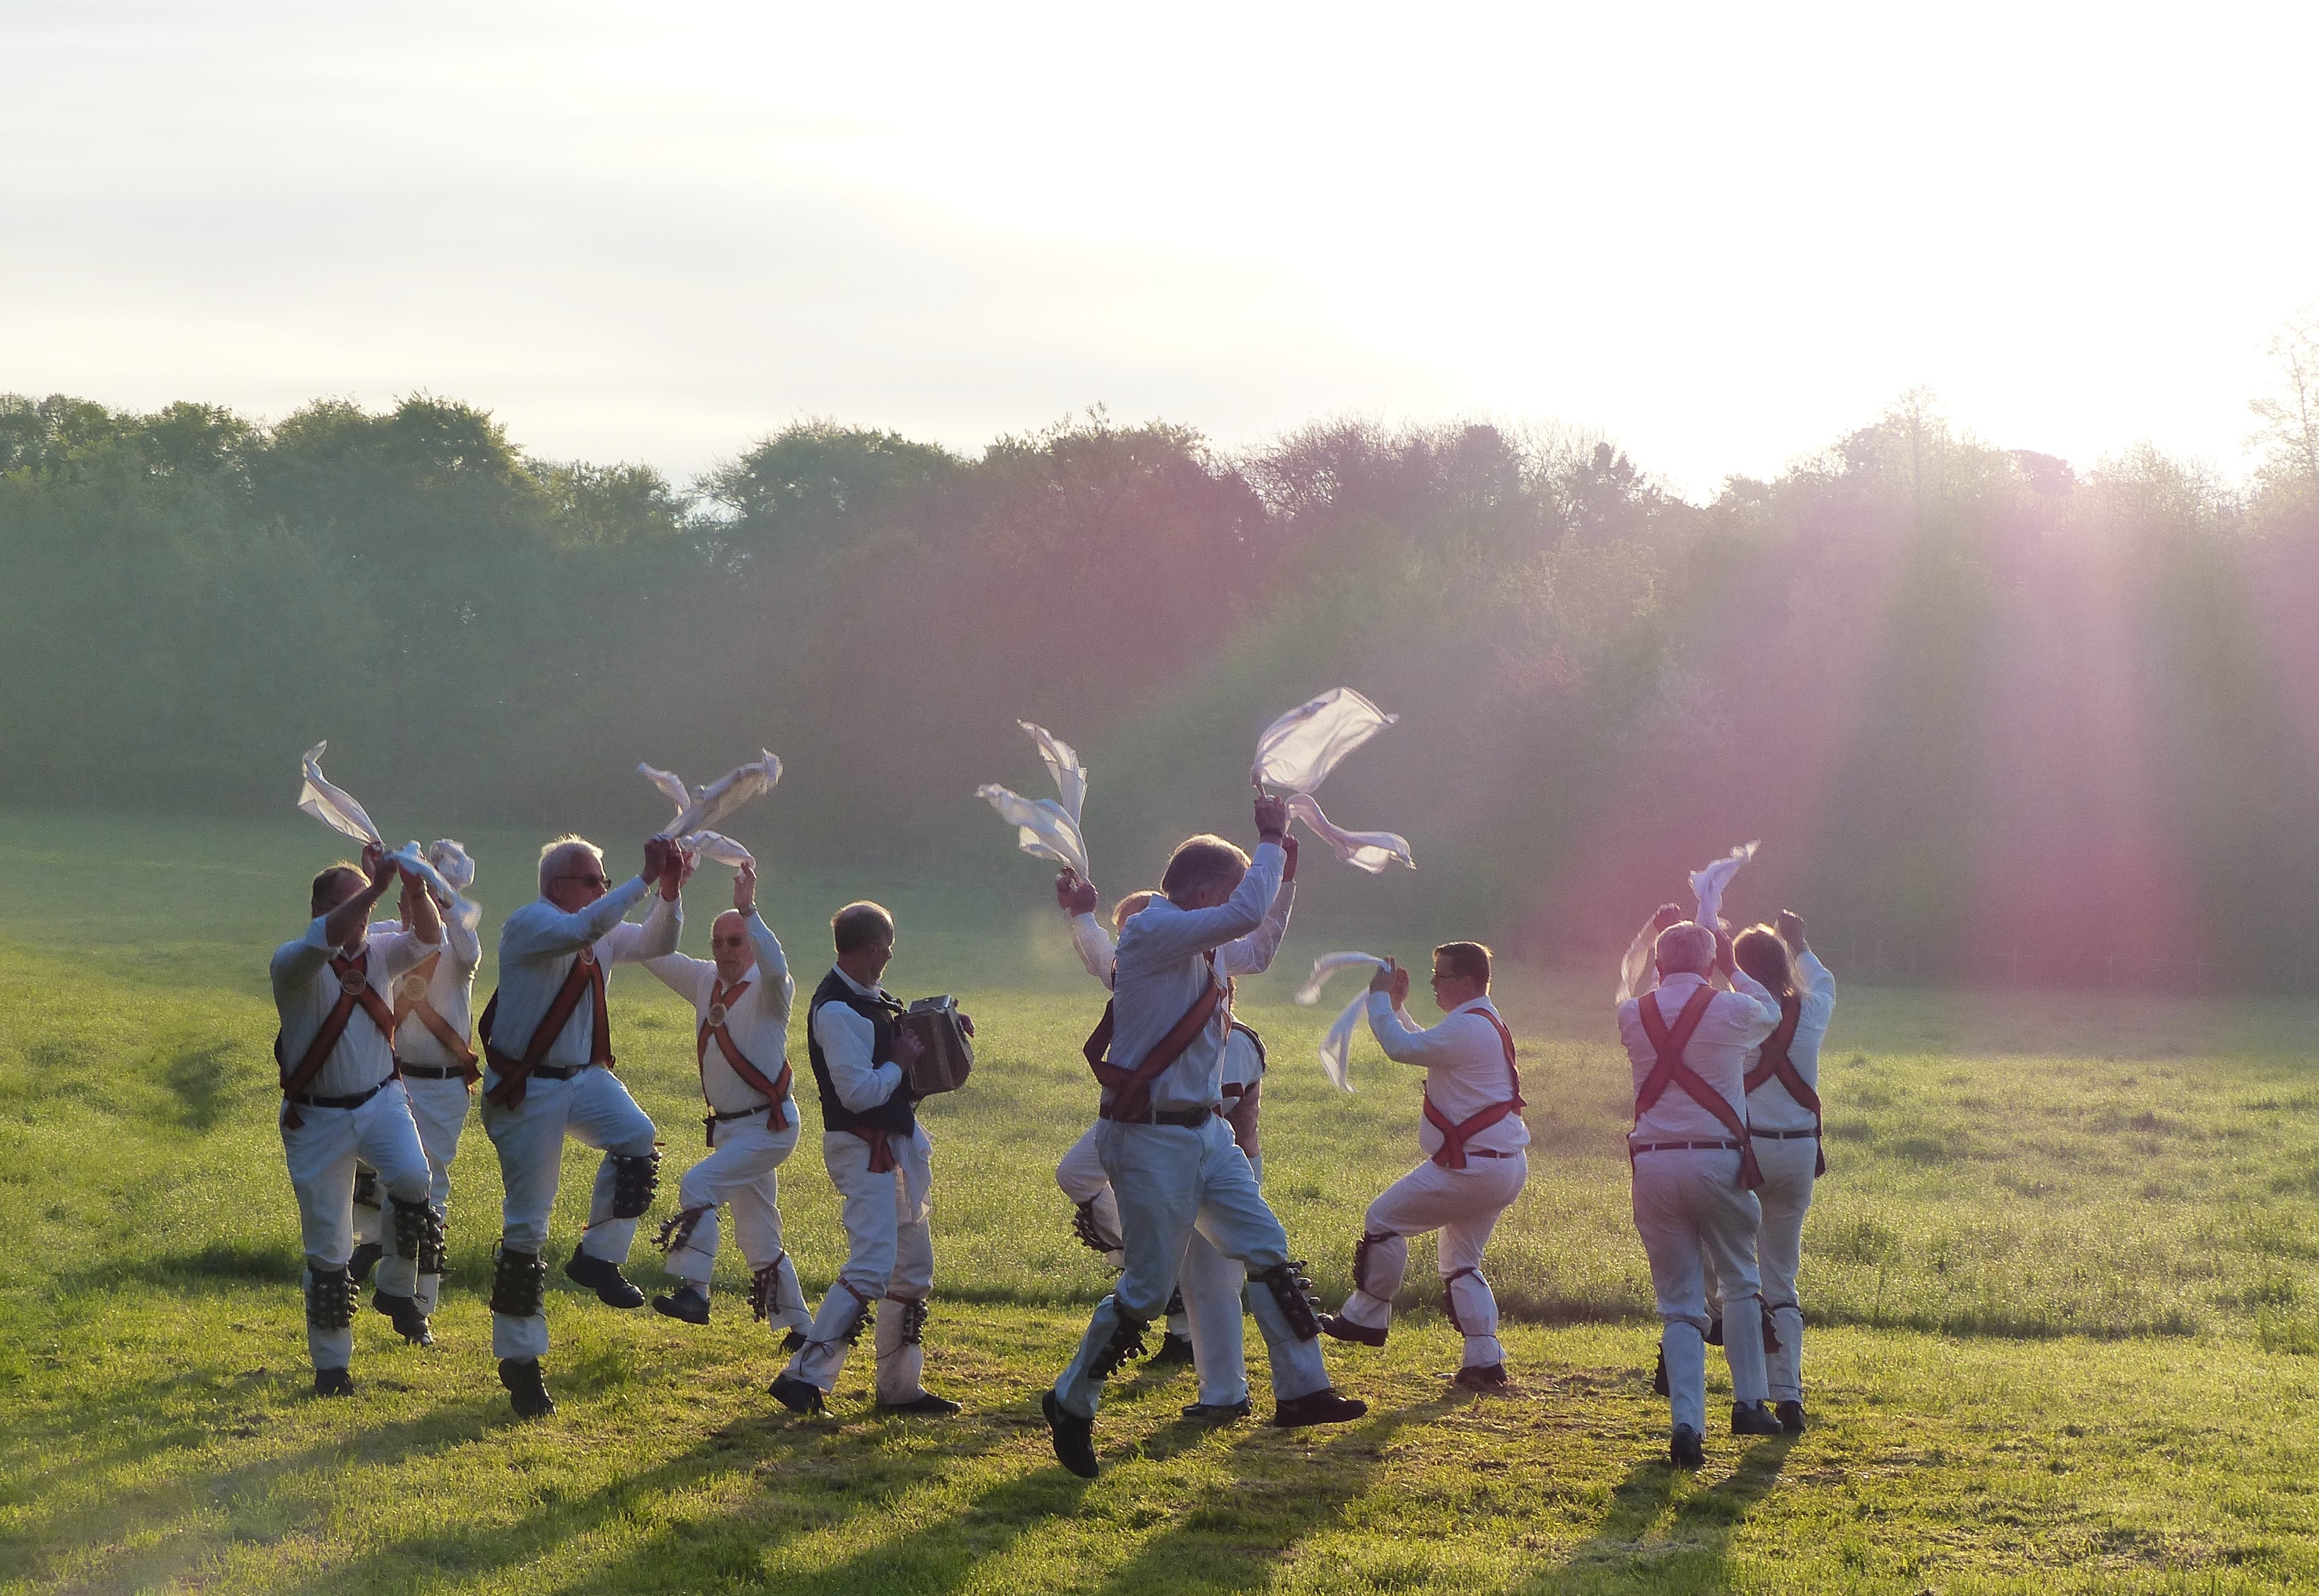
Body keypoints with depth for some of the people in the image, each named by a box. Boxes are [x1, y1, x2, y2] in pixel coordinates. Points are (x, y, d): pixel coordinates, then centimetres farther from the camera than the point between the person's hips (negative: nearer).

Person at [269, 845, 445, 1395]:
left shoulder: (378, 953, 2)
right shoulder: (292, 964, -13)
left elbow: (428, 937, -12)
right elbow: (320, 942, -35)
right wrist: (376, 889, -43)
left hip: (380, 1102, 3)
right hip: (317, 1117, -3)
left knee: (413, 1179, -29)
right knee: (327, 1249, 2)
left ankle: (398, 1290, -5)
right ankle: (330, 1365, 17)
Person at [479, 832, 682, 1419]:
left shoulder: (603, 935, 10)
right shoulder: (530, 923, -15)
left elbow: (656, 943, 3)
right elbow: (583, 929, -35)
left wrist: (669, 891, -13)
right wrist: (645, 879, -35)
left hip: (583, 1077, 7)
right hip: (526, 1089, -6)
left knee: (637, 1139, -26)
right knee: (527, 1223, -2)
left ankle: (598, 1258, -7)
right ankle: (519, 1360, 9)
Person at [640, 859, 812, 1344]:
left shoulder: (768, 991, -12)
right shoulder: (705, 981, 8)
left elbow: (774, 966, -35)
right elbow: (655, 953, 6)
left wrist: (748, 911, -41)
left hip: (769, 1126, -8)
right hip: (729, 1128, 8)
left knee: (697, 1185, -25)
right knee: (759, 1240, 12)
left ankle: (693, 1292, -27)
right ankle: (797, 1326, 23)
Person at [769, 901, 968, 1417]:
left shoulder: (869, 998, 10)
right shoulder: (836, 1010, -20)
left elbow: (891, 1041, 28)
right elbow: (859, 1093, -26)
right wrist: (901, 1062, -11)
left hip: (897, 1144, 10)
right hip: (863, 1148, -10)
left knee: (913, 1268, 15)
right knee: (871, 1268, -19)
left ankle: (900, 1387, 23)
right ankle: (803, 1378, -19)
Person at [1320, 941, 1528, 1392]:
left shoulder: (1468, 1028, -16)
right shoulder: (1486, 1025, 18)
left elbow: (1402, 1048, -18)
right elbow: (1426, 1050, 29)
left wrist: (1380, 999, -4)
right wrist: (1397, 1006, 22)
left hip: (1472, 1166, -11)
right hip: (1506, 1168, 11)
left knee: (1384, 1219, 0)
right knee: (1461, 1264, 15)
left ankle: (1365, 1317, 8)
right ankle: (1485, 1363, 9)